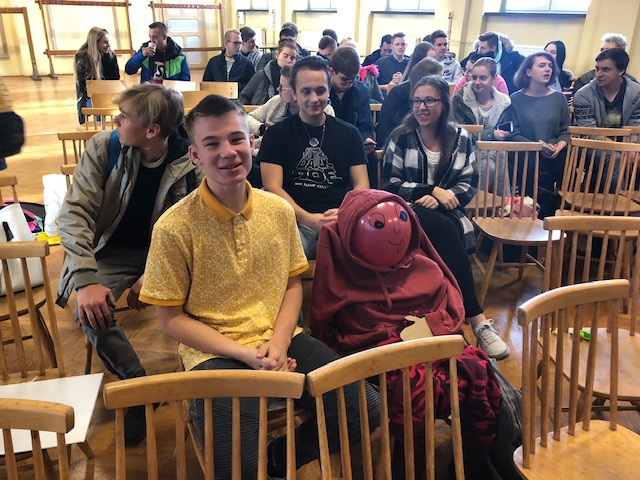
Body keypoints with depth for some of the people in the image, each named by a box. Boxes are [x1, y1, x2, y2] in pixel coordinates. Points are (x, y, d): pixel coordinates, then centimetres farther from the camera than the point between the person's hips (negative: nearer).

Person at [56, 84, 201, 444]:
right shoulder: (104, 148, -11)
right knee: (90, 309, -27)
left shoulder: (190, 163, -13)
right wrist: (86, 278, -26)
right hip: (114, 251, 1)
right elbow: (75, 212, -14)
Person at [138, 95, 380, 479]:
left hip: (280, 340, 4)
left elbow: (293, 285, 9)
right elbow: (171, 319, -7)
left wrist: (278, 343, -9)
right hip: (215, 354, -4)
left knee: (368, 412, -7)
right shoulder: (174, 228, -13)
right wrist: (245, 354, -16)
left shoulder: (279, 211, 0)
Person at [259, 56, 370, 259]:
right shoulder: (277, 133, 8)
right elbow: (272, 187, -1)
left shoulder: (349, 133, 15)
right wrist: (309, 219, -16)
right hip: (296, 221, -2)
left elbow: (362, 184, 10)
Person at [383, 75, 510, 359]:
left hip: (446, 214, 2)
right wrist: (433, 190, -12)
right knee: (446, 232, -34)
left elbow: (469, 185, 6)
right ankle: (477, 320, -33)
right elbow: (390, 185, -1)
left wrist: (441, 198, -14)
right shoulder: (400, 137, 5)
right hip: (409, 213, -2)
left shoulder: (460, 139, 11)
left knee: (450, 233, -35)